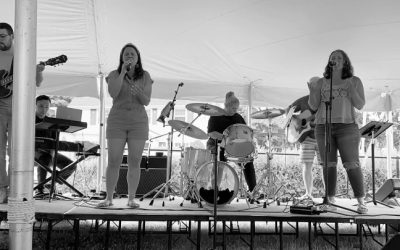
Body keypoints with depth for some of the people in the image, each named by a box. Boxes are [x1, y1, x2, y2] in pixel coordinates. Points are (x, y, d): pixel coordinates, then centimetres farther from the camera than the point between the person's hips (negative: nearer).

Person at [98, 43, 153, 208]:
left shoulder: (145, 76, 6)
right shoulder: (114, 75, 4)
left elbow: (146, 101, -3)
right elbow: (112, 93, -15)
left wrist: (138, 92, -24)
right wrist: (123, 72, -16)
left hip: (138, 123, 1)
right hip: (117, 122, 0)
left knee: (134, 162, -1)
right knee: (113, 162, -3)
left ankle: (131, 199, 7)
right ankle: (109, 198, 7)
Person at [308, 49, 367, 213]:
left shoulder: (354, 81, 8)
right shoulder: (321, 82, 11)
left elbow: (360, 105, 1)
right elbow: (313, 106, 6)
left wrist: (351, 89, -14)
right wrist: (312, 92, -13)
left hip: (346, 127, -2)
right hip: (323, 127, 2)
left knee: (352, 164, -7)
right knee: (328, 164, 0)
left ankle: (361, 202, -1)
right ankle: (330, 201, 5)